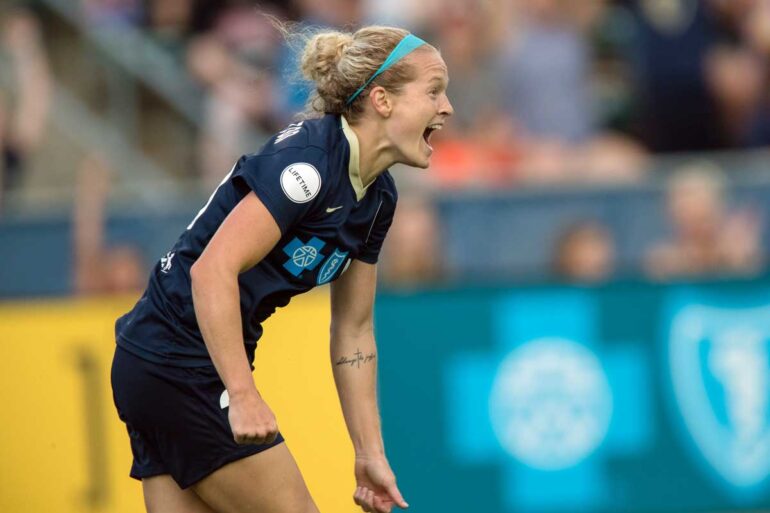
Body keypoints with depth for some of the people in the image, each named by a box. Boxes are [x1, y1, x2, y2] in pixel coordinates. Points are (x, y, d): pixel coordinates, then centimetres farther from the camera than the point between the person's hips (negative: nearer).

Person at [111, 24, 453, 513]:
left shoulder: (377, 197, 9)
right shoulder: (308, 158, -19)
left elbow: (353, 332, 15)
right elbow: (213, 270, -28)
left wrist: (370, 455, 11)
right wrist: (242, 395, -33)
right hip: (183, 367, -9)